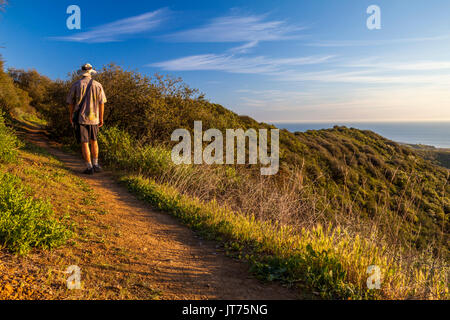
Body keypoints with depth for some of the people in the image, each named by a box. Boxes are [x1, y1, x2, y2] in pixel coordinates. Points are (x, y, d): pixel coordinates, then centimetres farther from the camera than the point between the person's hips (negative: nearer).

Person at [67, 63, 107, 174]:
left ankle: (89, 167, 0)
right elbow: (101, 103, -1)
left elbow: (71, 102, 2)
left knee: (84, 143, 0)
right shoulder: (97, 85, -1)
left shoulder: (76, 85, -2)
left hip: (80, 118, -2)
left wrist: (71, 115, 15)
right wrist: (101, 118, 6)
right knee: (94, 141, 17)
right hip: (93, 118, 2)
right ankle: (95, 165, 17)